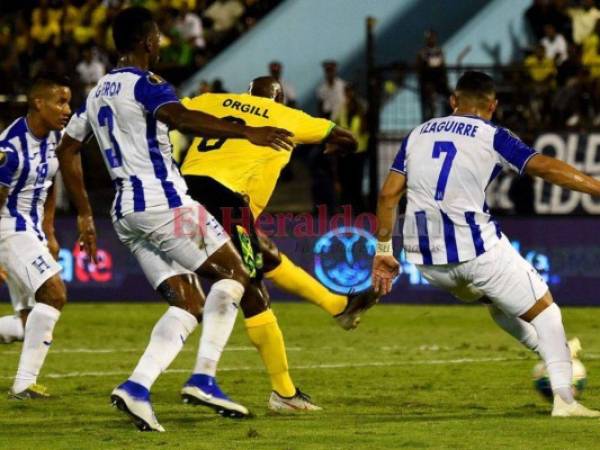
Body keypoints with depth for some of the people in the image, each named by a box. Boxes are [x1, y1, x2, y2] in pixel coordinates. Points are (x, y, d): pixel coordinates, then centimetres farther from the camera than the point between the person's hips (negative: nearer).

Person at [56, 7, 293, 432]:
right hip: (164, 202, -8)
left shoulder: (98, 93, 18)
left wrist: (85, 215, 29)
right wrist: (245, 132, -36)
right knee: (233, 273, 1)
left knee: (188, 304, 7)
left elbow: (67, 150, 26)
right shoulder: (146, 85, -8)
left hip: (127, 213, 8)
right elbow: (181, 117, -29)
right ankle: (203, 378, -9)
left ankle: (137, 387, -11)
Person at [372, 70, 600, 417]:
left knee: (495, 297, 33)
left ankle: (548, 351, 39)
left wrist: (383, 250, 16)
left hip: (426, 258, 6)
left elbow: (388, 194, 10)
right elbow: (544, 167, -14)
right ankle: (564, 398, -6)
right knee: (542, 307, 5)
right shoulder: (491, 137, -1)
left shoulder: (418, 134, 14)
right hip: (476, 250, -6)